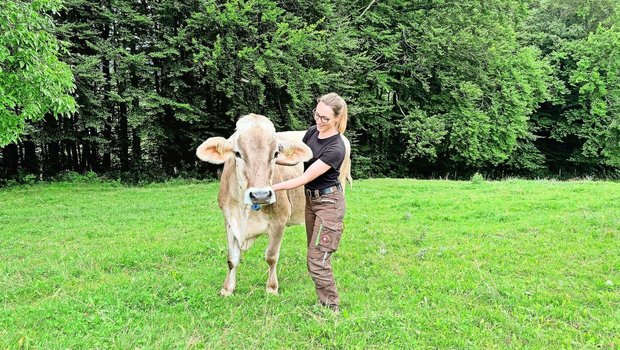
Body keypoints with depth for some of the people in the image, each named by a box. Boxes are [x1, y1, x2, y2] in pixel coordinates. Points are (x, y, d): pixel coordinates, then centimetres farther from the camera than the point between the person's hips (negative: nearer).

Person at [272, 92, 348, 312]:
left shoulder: (335, 149, -25)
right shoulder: (312, 132, -1)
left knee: (317, 260, -7)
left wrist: (273, 187, -25)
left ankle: (331, 309, 7)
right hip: (311, 199, 8)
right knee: (315, 255, 13)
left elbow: (305, 178, -25)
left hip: (329, 203, -8)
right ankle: (324, 303, 25)